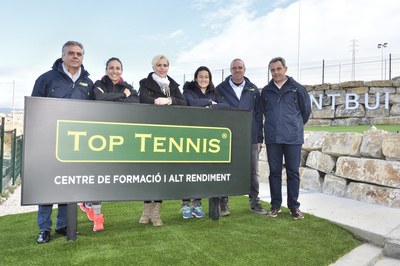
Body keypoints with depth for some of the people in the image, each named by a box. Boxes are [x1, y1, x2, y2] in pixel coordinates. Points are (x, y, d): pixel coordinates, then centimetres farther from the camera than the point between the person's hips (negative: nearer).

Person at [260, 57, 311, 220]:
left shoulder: (297, 89, 0)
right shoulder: (266, 91, 7)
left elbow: (306, 110, 7)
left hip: (293, 138, -2)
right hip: (272, 138, 2)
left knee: (293, 172, 5)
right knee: (274, 172, 8)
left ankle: (294, 206, 17)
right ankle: (275, 205, 19)